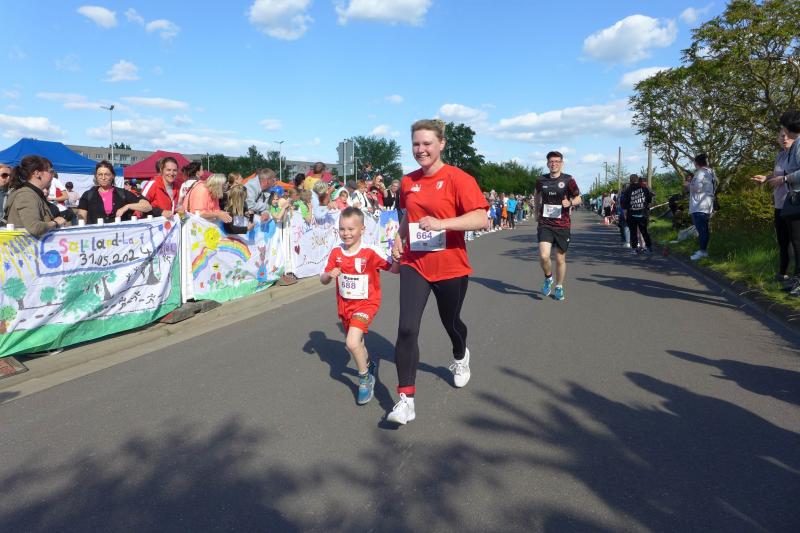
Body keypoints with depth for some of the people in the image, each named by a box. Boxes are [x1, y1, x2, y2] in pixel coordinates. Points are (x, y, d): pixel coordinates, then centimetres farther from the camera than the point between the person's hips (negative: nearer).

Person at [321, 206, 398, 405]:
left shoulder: (371, 252, -18)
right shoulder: (336, 252, -5)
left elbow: (394, 269, -15)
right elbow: (323, 280, 0)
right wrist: (330, 275, -22)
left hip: (366, 303, -5)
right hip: (344, 305, 6)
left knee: (352, 343, -23)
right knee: (354, 345, 22)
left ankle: (365, 379, 3)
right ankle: (369, 364, 55)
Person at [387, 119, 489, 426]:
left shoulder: (457, 179, -12)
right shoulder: (408, 182, 5)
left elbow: (480, 219, -21)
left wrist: (441, 223, -33)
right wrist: (399, 238, 4)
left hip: (450, 267, -3)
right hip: (414, 265, 3)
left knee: (450, 322, 18)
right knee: (407, 328, -12)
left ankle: (460, 357, 54)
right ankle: (406, 398, -3)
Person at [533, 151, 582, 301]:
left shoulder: (568, 180, -4)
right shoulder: (541, 180, 3)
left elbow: (578, 198, 5)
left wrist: (570, 202, -16)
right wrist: (537, 212, 15)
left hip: (562, 225, 0)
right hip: (545, 224, 1)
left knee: (560, 259, 9)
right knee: (543, 256, -17)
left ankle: (559, 287, 29)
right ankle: (548, 278, 14)